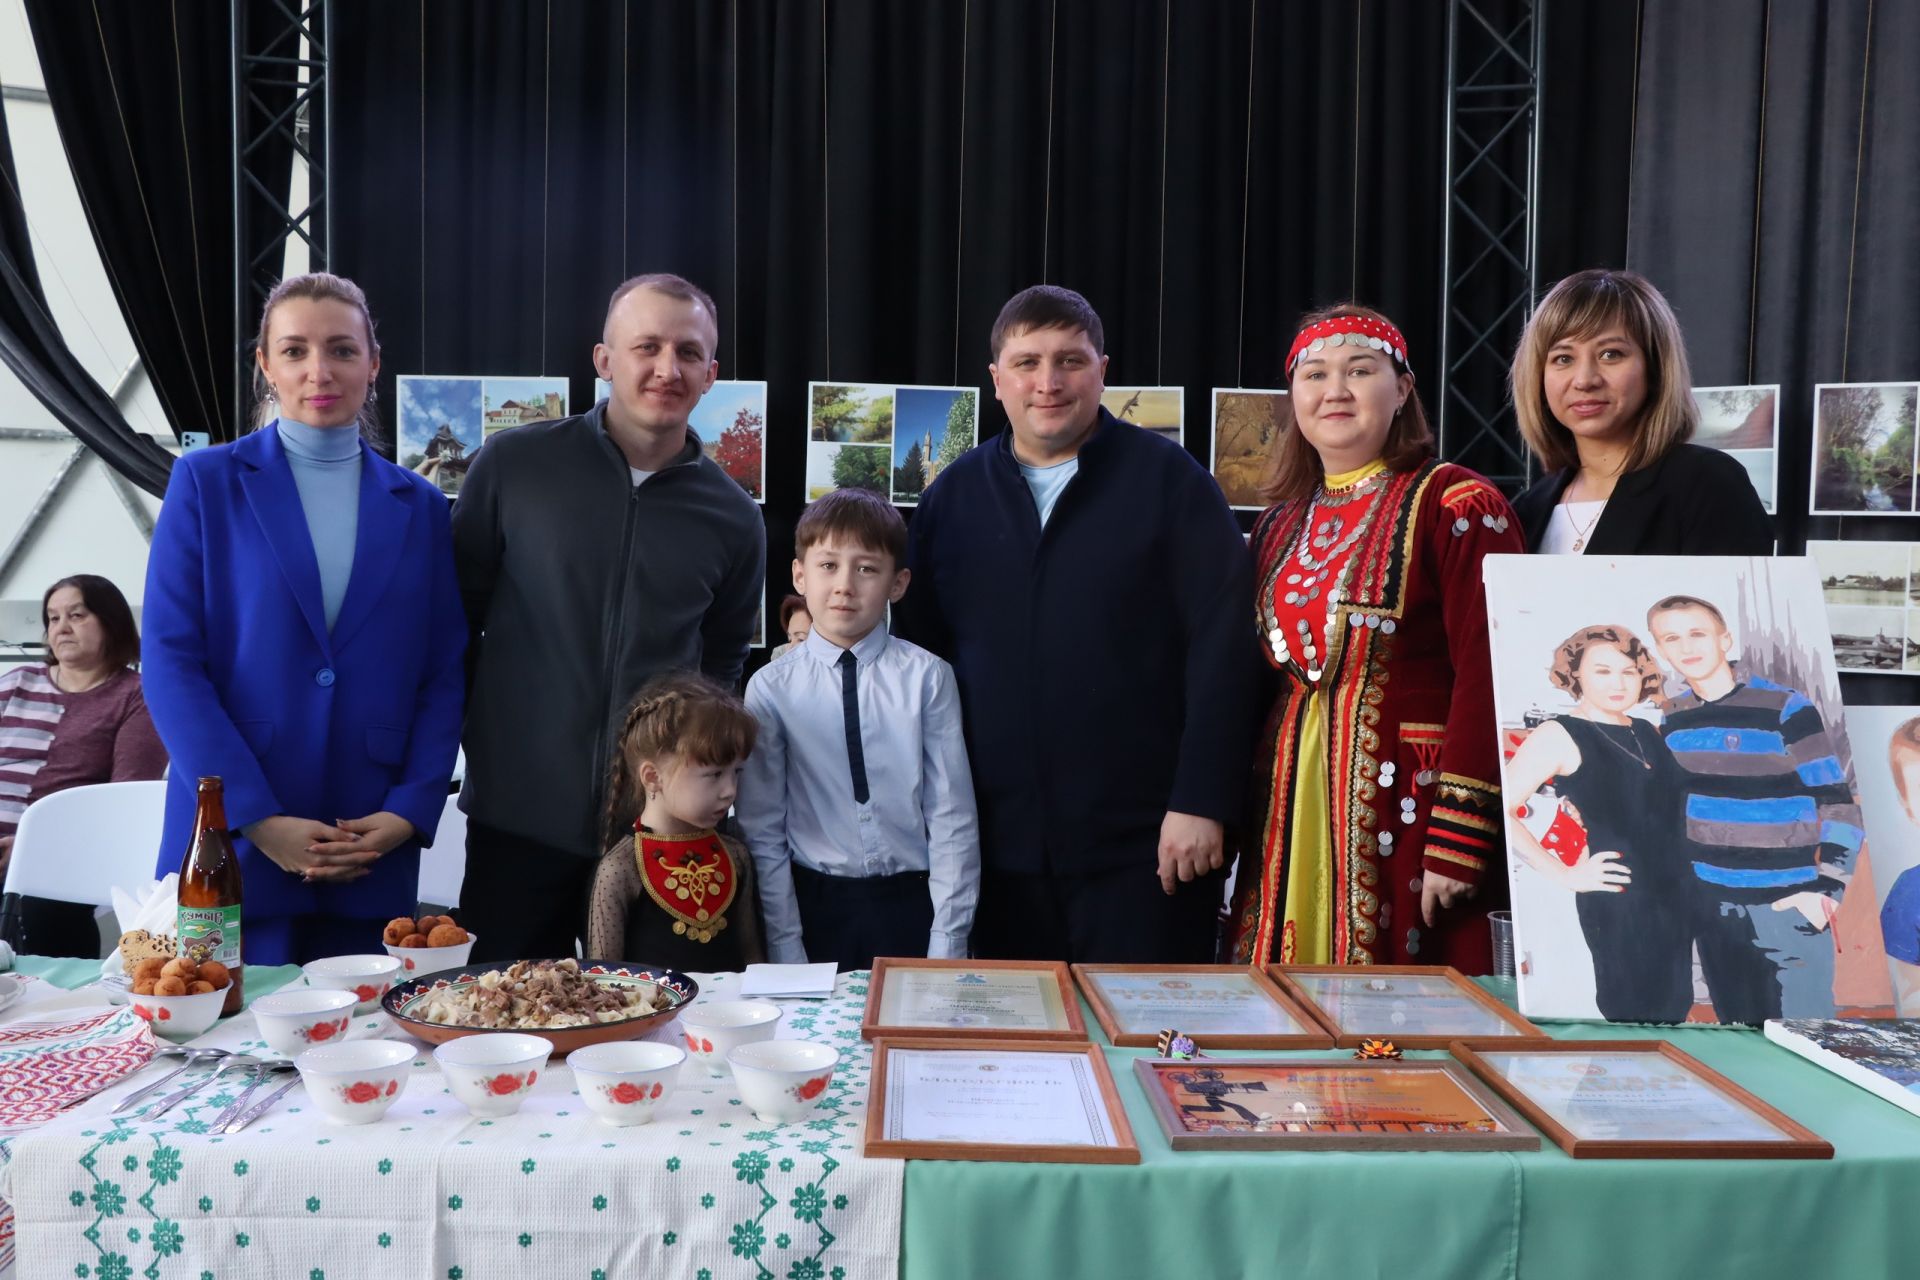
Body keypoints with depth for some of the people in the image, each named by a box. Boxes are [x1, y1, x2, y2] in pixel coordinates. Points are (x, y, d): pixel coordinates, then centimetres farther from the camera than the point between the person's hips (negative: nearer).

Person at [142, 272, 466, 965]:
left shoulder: (419, 507, 9)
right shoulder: (206, 482, 3)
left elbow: (444, 677, 6)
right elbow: (170, 661, -4)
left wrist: (409, 811, -7)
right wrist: (259, 819, -13)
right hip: (231, 846, -2)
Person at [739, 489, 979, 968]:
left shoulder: (927, 678, -5)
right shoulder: (771, 687, -2)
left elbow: (952, 817, -4)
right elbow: (763, 832, 0)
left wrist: (947, 943, -7)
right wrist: (786, 949, -3)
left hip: (911, 906, 0)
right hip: (815, 906, 0)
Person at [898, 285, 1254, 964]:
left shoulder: (1167, 478, -2)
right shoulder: (952, 495, 9)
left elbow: (1222, 645, -7)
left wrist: (1201, 802, -12)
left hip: (1143, 845, -3)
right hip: (1001, 847, 4)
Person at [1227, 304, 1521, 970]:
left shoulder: (1456, 506, -7)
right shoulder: (1279, 526, 13)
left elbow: (1488, 678, -13)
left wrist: (1458, 838, -18)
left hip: (1404, 811, -5)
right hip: (1292, 813, 6)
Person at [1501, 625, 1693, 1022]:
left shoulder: (1649, 732, 11)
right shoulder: (1559, 735, -10)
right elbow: (1503, 811, -20)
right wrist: (1565, 875, -17)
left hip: (1677, 894, 7)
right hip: (1619, 902, -7)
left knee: (1674, 1007, 14)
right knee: (1633, 1009, 0)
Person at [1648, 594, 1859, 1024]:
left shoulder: (1786, 708, -11)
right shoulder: (1674, 717, 5)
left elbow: (1838, 804, -10)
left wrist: (1826, 889, -16)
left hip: (1786, 902, -5)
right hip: (1711, 900, 5)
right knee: (1737, 1023, 16)